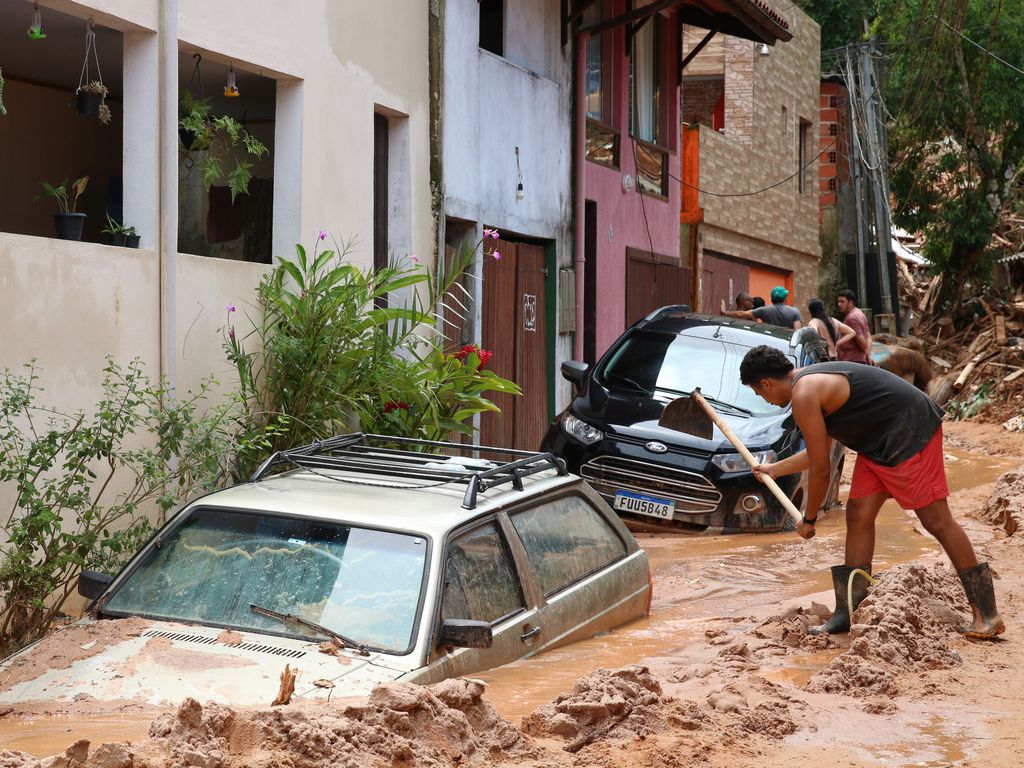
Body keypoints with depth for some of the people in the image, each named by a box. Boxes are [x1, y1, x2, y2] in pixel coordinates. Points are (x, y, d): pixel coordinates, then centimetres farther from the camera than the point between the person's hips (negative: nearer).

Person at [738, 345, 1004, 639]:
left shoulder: (804, 395, -18)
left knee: (936, 521, -8)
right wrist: (775, 469, 35)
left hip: (910, 432, -10)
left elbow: (820, 470, -13)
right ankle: (848, 613, 12)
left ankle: (988, 615, -3)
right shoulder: (812, 380, 13)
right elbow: (819, 452, 26)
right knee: (858, 516, 7)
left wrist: (808, 520, 1)